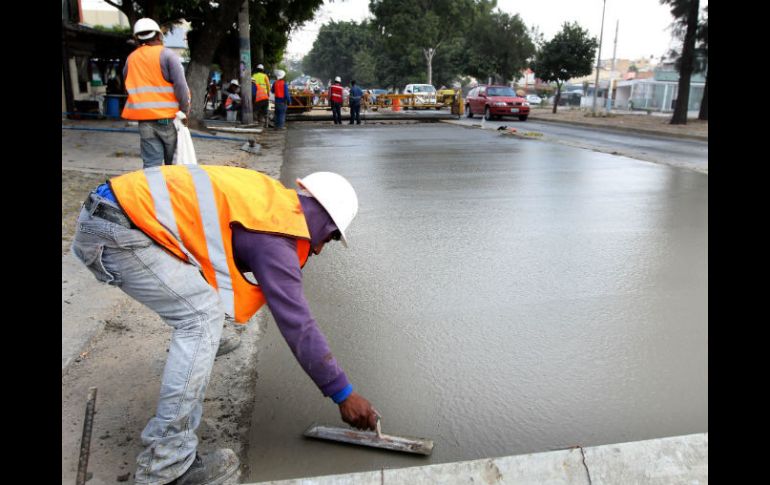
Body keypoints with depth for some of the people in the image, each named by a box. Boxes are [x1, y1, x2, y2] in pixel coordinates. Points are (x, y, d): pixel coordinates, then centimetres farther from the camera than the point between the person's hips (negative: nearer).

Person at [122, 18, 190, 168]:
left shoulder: (131, 59, 12)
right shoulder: (167, 55, -5)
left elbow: (129, 85, 20)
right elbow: (180, 85, -12)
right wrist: (185, 111, -5)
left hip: (144, 119, 4)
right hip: (168, 118, -3)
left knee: (151, 164, 3)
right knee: (174, 164, 8)